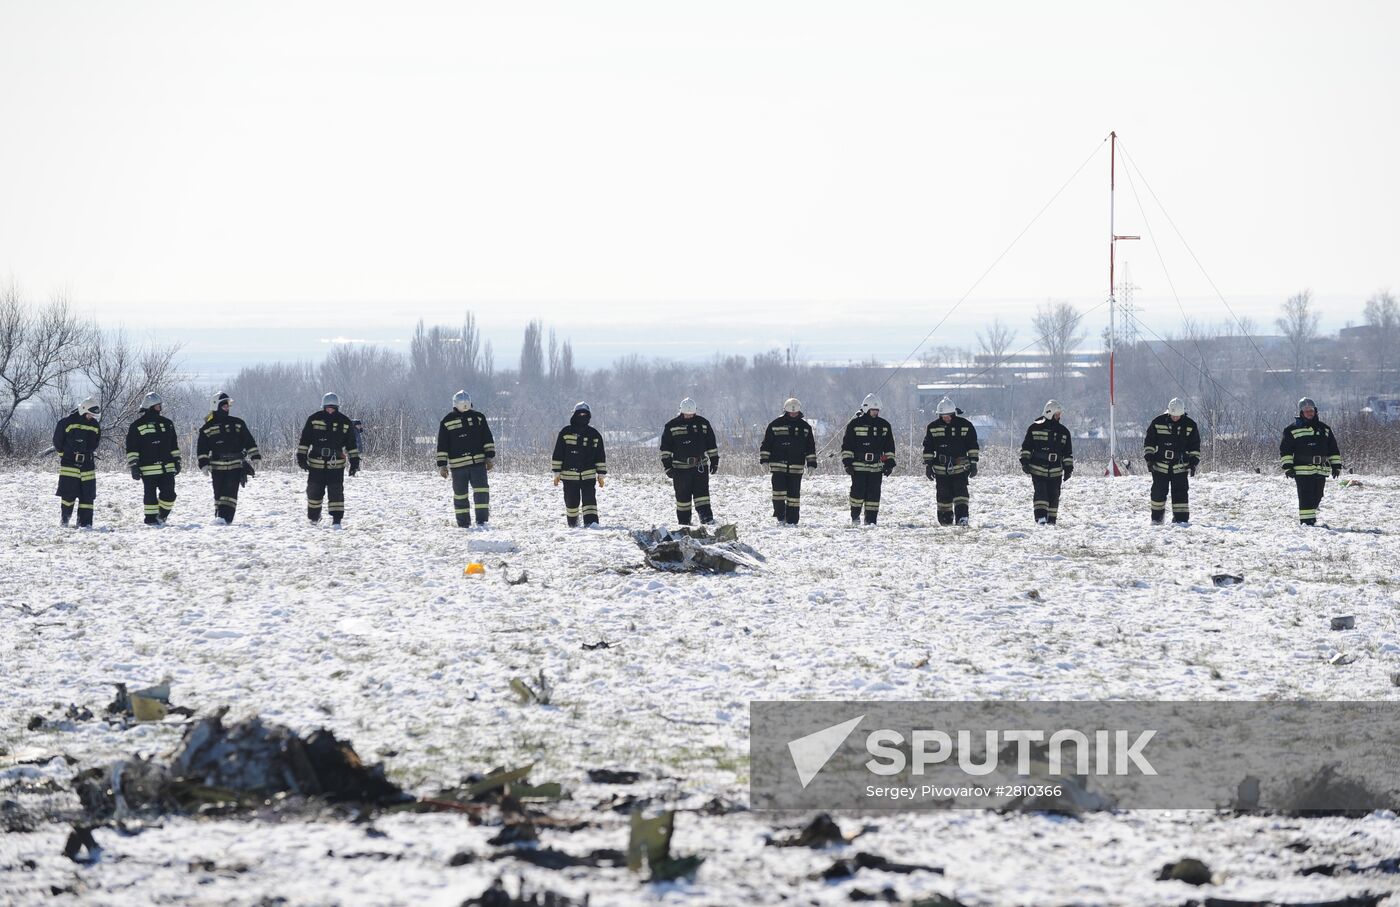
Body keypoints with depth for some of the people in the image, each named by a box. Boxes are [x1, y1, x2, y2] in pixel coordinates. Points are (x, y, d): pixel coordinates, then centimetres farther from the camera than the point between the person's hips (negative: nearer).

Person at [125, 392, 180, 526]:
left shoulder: (167, 423, 15)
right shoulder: (137, 425, 0)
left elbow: (174, 445, 22)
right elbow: (131, 448, -2)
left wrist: (176, 462, 17)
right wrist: (134, 465, -8)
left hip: (167, 467, 4)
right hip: (148, 468, -4)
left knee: (169, 493, 0)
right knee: (150, 494, -2)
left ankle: (162, 515, 18)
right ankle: (151, 518, 7)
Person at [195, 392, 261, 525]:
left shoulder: (237, 424, 9)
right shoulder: (208, 427, 6)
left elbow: (249, 441, 12)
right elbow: (201, 448, 5)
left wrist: (255, 457, 5)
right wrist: (204, 464, -4)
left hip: (235, 465, -1)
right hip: (217, 467, 1)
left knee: (230, 492, -14)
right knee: (219, 493, 2)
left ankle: (225, 517, -22)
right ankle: (219, 515, 11)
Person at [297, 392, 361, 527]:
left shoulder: (345, 422, 3)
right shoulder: (314, 419, 0)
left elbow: (351, 444, 8)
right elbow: (304, 440, 4)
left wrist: (355, 462, 5)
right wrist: (301, 457, -3)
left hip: (336, 464, -1)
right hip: (316, 462, 1)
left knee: (336, 492, -8)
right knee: (314, 490, 7)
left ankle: (337, 519, -7)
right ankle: (313, 516, 28)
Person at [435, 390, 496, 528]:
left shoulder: (478, 417, 7)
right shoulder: (447, 422, 2)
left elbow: (488, 439, 10)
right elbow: (442, 446, 4)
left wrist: (490, 457, 2)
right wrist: (442, 465, 0)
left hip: (478, 462, 1)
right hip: (457, 465, -1)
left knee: (481, 491, -10)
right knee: (460, 495, 4)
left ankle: (482, 520, -5)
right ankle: (463, 524, 12)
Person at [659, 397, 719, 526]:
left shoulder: (703, 423, 7)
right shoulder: (671, 426, 2)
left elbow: (711, 444, 15)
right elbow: (665, 448, 4)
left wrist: (714, 461, 12)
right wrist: (667, 465, -3)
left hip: (700, 466, 1)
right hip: (680, 466, -1)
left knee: (702, 492, -10)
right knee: (683, 495, 2)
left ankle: (706, 517, -15)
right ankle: (683, 521, 9)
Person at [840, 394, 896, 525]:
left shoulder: (884, 425, 11)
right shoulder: (855, 424, 0)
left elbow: (889, 446, 17)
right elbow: (846, 445, 1)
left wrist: (889, 463, 10)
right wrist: (847, 462, -6)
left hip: (876, 467, 3)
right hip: (858, 465, -3)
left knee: (873, 493, 0)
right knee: (858, 491, -8)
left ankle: (871, 519, 6)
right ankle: (855, 517, 9)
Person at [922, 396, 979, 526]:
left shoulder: (965, 425, 0)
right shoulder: (933, 427, 4)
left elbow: (972, 446, 6)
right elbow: (928, 448, 10)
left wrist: (973, 463, 2)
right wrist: (928, 465, 5)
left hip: (960, 467, -2)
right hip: (941, 470, 2)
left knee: (960, 492, -15)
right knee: (943, 495, 4)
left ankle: (962, 517, -20)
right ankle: (945, 520, 17)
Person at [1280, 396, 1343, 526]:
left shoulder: (1324, 429, 15)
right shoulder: (1293, 430, 2)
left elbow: (1334, 450, 21)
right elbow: (1284, 450, 1)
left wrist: (1336, 466, 14)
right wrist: (1287, 467, -8)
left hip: (1321, 471, 4)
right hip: (1302, 470, -4)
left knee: (1316, 497, 7)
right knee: (1306, 498, -10)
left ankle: (1312, 519, 18)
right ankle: (1306, 522, -10)